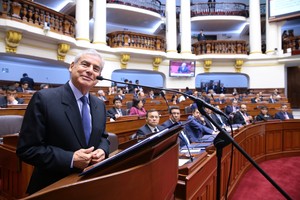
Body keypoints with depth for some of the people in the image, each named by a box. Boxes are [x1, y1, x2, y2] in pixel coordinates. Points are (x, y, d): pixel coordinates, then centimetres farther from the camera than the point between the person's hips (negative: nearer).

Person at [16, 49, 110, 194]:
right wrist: (70, 159, -25)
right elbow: (26, 149, -16)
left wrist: (102, 151, -11)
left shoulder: (100, 105, 1)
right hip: (52, 187, -5)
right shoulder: (44, 99, -16)